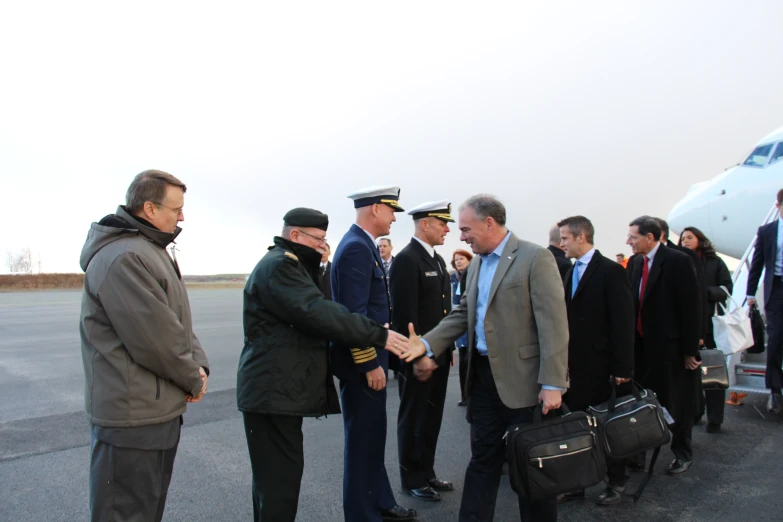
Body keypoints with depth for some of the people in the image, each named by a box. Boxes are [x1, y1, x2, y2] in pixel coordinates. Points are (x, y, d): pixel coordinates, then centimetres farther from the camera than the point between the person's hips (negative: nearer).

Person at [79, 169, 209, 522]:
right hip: (133, 417, -10)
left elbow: (179, 321, 15)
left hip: (161, 409, 10)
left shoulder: (152, 251, 13)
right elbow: (156, 337, -25)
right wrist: (193, 379, -9)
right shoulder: (122, 258, -22)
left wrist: (199, 365, -1)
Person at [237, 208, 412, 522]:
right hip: (275, 391, -11)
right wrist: (379, 335, -25)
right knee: (280, 477, -5)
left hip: (279, 389, 11)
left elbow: (313, 306, 14)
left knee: (275, 475, 19)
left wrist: (317, 266, 4)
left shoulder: (285, 264, 19)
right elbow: (318, 313, -27)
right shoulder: (278, 265, -16)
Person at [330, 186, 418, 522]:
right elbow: (354, 313, -24)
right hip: (362, 364, -10)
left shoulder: (363, 245, 12)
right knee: (362, 440, 4)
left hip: (370, 358, 10)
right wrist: (370, 364, -22)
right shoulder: (356, 247, -19)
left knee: (373, 437, 20)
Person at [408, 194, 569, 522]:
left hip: (523, 378, -7)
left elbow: (553, 323, -16)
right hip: (483, 376, 7)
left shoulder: (535, 258, -12)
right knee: (482, 459, 15)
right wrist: (428, 344, -3)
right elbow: (463, 314, 12)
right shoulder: (476, 265, 13)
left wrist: (552, 383, -20)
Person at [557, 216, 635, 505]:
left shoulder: (611, 271, -10)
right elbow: (570, 318, 11)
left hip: (601, 366, -6)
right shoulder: (571, 272, 11)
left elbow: (623, 322, -14)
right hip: (576, 365, 6)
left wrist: (622, 368, -16)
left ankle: (616, 482, 25)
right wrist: (565, 360, 6)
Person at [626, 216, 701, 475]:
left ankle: (682, 453, 27)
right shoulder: (635, 263, 7)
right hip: (642, 345, 6)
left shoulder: (679, 262, -13)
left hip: (670, 346, -5)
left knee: (676, 403, 9)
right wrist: (629, 342, 5)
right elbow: (631, 304, 8)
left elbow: (690, 307, -13)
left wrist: (690, 349, -13)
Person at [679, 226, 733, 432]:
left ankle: (714, 419, 13)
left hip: (711, 323, -1)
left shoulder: (715, 263, 4)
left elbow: (727, 289, -4)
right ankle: (695, 411, 23)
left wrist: (703, 291, -17)